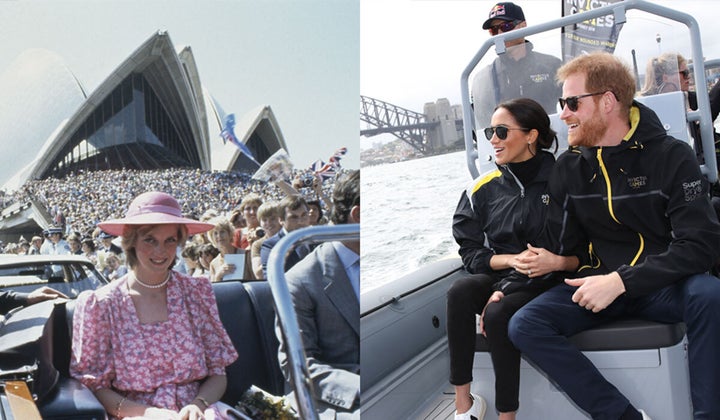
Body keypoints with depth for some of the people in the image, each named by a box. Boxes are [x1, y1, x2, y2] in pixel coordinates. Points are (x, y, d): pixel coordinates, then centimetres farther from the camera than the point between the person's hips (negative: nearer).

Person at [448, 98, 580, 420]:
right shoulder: (484, 188, 5)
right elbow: (470, 252, 4)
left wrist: (558, 262, -22)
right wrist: (512, 260, -13)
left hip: (546, 282, -3)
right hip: (499, 275, 4)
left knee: (498, 315, -33)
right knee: (459, 293, -29)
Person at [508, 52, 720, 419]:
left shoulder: (671, 156, -7)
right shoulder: (568, 168, 4)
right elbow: (554, 247, 6)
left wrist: (622, 280, -26)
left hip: (665, 285, -3)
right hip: (599, 283, 3)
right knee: (524, 325, -19)